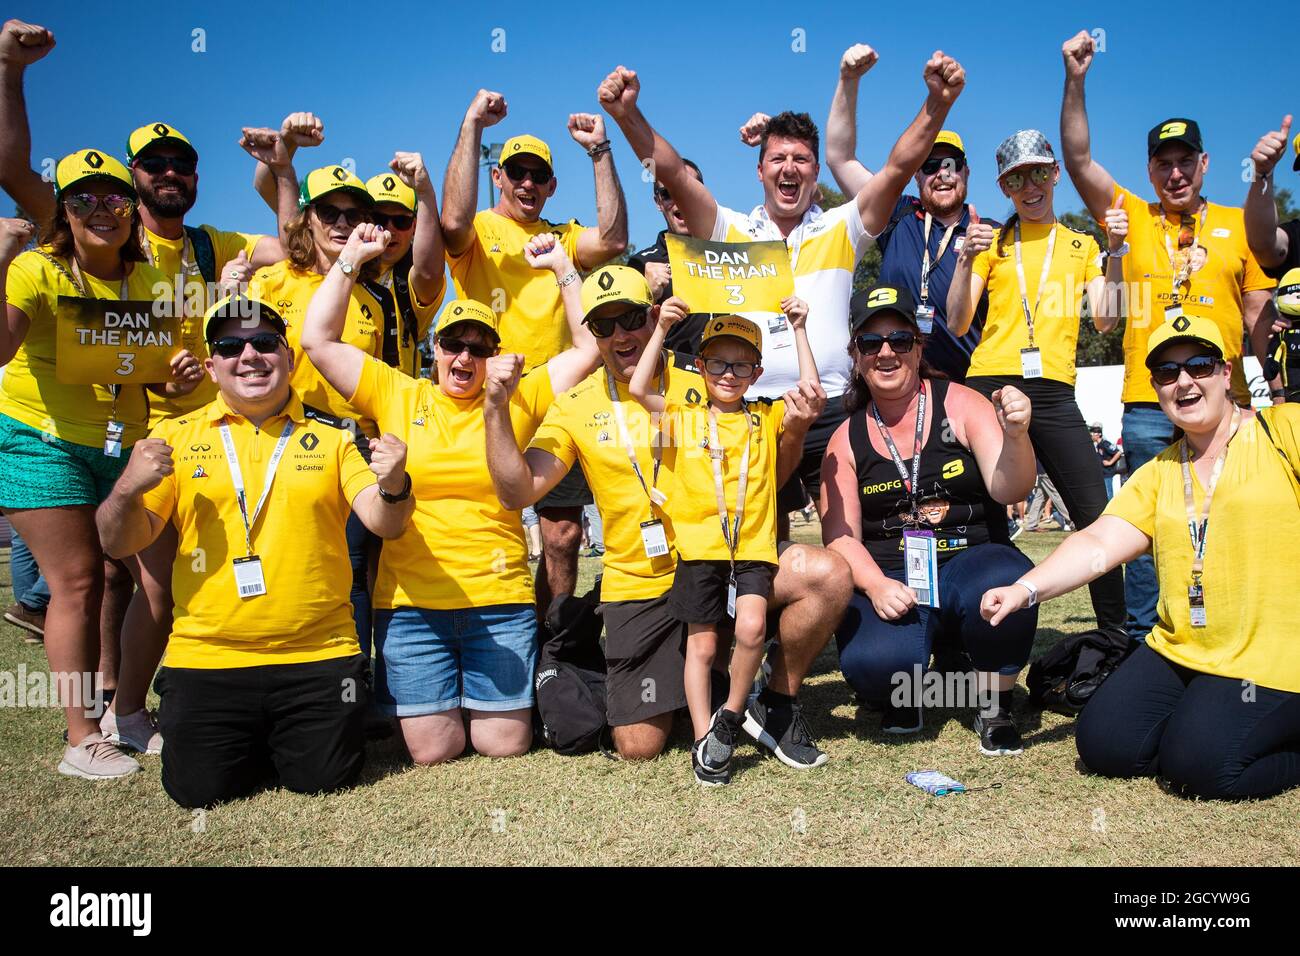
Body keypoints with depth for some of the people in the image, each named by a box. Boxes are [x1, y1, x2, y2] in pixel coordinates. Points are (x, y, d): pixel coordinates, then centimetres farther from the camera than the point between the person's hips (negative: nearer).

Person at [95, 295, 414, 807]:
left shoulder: (332, 436, 4)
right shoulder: (177, 436, 4)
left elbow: (383, 523, -5)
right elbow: (121, 543, 3)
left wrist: (393, 487, -28)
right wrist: (127, 490, -19)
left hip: (318, 654, 0)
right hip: (204, 657, 1)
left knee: (323, 778, -3)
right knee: (199, 788, -3)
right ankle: (252, 741, 30)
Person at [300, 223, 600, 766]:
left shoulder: (517, 400, 5)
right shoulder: (398, 396, 5)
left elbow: (590, 347, 4)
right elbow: (318, 341, 3)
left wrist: (562, 267, 2)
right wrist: (350, 259, 3)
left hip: (500, 600, 0)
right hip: (410, 601, 0)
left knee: (506, 743, 3)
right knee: (432, 750, 1)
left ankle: (493, 692, 35)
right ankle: (428, 699, 33)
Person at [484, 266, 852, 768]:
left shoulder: (704, 381, 0)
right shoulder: (576, 407, 2)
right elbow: (517, 492, -7)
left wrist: (793, 432, -14)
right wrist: (496, 411, -19)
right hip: (640, 584, 1)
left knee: (828, 575, -27)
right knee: (638, 745, -3)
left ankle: (776, 703, -2)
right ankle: (687, 677, 32)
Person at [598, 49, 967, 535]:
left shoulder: (841, 229, 11)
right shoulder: (731, 231, 12)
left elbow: (899, 167, -1)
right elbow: (673, 173, 1)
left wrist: (936, 104, -15)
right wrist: (628, 114, -12)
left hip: (830, 410, -1)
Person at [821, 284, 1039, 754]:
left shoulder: (959, 405, -1)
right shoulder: (847, 439, 5)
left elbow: (1008, 490, -11)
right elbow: (841, 537, 2)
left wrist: (1015, 435, -32)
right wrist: (876, 586, -17)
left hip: (969, 561, 0)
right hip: (887, 579, 1)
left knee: (1004, 590, -36)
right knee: (873, 663, -30)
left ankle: (995, 705, -4)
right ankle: (904, 694, 11)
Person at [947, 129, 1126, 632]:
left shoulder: (1082, 244, 18)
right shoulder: (992, 242, 14)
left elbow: (1104, 319, 5)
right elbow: (957, 324, 3)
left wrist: (1114, 252, -4)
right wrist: (966, 258, -9)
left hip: (1054, 392, 1)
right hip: (990, 385, -1)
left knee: (1096, 517, -5)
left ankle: (1116, 631, 7)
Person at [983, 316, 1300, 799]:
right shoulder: (1157, 473, 12)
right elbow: (1098, 542, 0)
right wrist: (1026, 588, -14)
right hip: (1179, 652, 6)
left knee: (1197, 764, -23)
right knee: (1103, 746, -4)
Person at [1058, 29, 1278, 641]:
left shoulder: (1238, 225, 12)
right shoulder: (1131, 216, 9)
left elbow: (1259, 314, 11)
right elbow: (1078, 159, -2)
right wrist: (1075, 80, -12)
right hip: (1148, 405, -1)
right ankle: (1143, 641, 11)